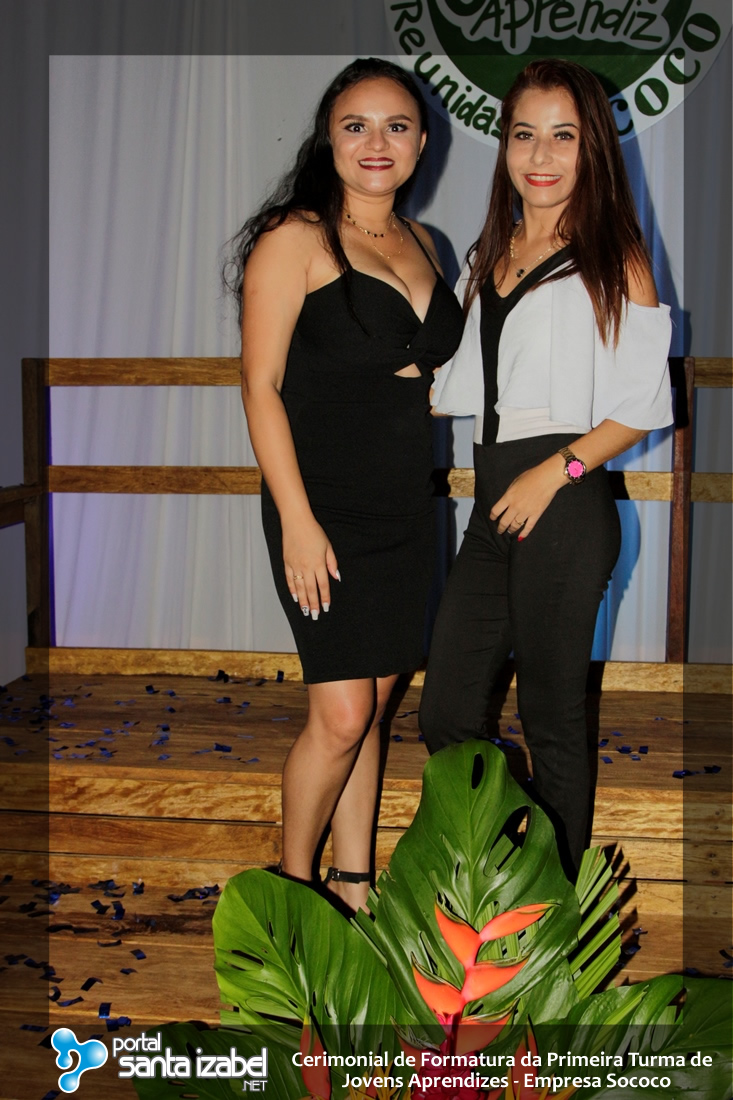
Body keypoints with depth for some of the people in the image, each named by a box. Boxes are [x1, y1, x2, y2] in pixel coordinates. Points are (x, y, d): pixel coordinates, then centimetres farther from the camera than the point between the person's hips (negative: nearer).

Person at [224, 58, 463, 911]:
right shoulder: (295, 238, -8)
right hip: (328, 508, -6)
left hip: (404, 508, 7)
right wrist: (297, 521, -17)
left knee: (370, 705, 12)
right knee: (341, 716, -7)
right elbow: (261, 386, -11)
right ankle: (292, 888, 16)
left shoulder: (419, 243, 13)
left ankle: (352, 886, 25)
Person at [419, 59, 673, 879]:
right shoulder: (488, 255, 17)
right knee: (445, 715, 8)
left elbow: (642, 402, -6)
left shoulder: (612, 258, -1)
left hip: (565, 508, -6)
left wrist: (557, 472, -14)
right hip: (493, 501, 6)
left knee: (551, 719, 4)